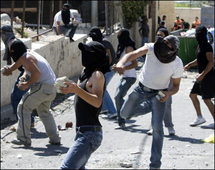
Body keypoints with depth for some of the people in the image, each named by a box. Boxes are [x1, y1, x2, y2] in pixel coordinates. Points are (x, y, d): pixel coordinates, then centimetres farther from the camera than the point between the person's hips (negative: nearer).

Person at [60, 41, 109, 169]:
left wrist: (76, 89, -38)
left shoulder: (98, 75, -11)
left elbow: (97, 102, -27)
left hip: (90, 134, -11)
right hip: (83, 132, 11)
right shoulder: (86, 73, 17)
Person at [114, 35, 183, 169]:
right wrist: (121, 63, -64)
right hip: (141, 89, 2)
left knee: (157, 127, -14)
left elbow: (176, 86, -8)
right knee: (125, 114, 13)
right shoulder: (152, 48, -25)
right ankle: (150, 107, 39)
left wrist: (169, 93, -31)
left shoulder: (177, 64, -22)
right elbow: (134, 54, -42)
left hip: (158, 93, -2)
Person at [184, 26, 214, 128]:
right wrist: (190, 64, 13)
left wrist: (202, 74, -27)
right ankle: (200, 118, 21)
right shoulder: (200, 45, 12)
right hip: (202, 76, 10)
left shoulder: (207, 47, -17)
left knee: (207, 99, -6)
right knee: (193, 95, 13)